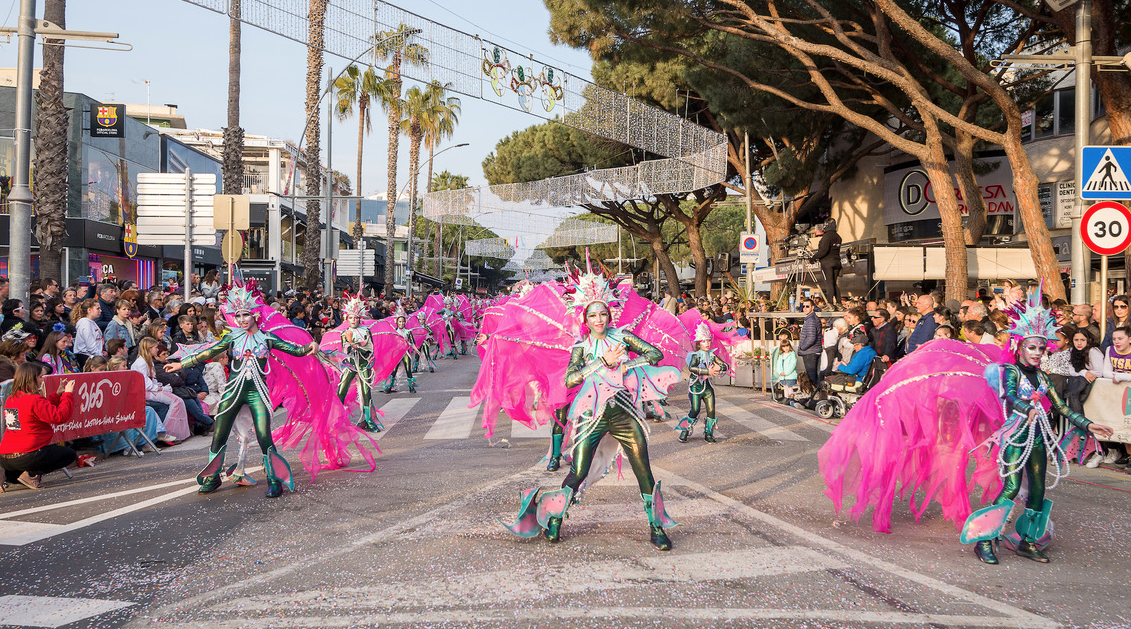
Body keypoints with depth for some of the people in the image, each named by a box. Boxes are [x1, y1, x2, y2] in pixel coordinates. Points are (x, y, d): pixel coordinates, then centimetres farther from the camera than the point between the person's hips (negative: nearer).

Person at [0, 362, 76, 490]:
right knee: (70, 455, 7)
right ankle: (32, 474, -7)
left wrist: (57, 394, 21)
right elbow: (60, 416, -15)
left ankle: (13, 474, 12)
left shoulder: (10, 399, 12)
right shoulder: (35, 400, -15)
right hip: (26, 457, -9)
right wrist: (68, 394, -4)